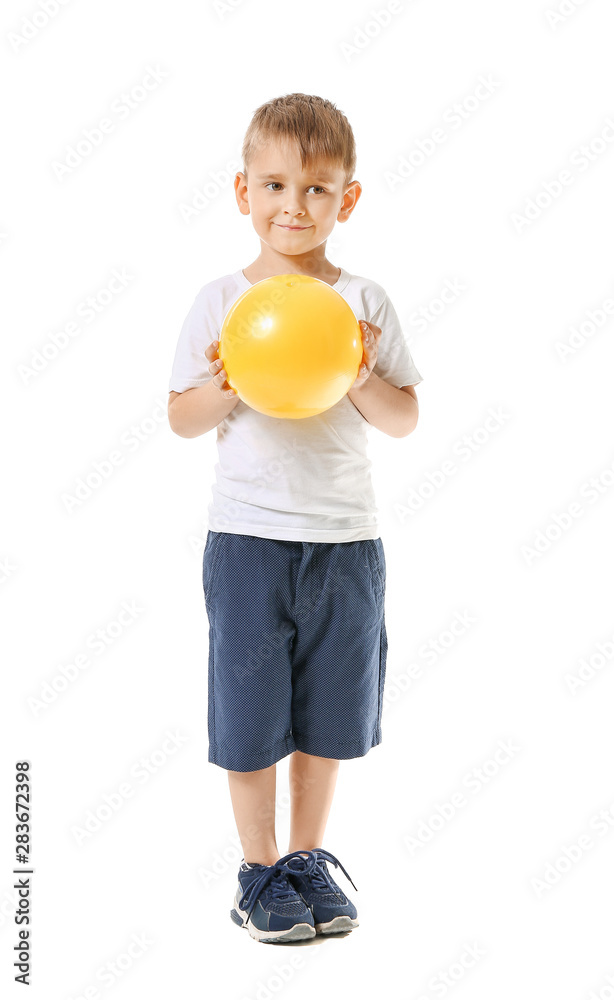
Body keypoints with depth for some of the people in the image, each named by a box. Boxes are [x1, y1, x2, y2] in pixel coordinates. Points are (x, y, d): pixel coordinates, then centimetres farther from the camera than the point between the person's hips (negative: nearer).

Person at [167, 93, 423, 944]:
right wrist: (226, 388, -17)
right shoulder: (220, 301, 0)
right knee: (250, 714, 6)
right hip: (248, 537, -1)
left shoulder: (365, 302, 2)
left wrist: (362, 380, -16)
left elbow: (405, 420, 3)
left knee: (329, 712, 13)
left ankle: (308, 856, 32)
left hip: (346, 539, 1)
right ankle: (259, 868, 25)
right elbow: (182, 419, 2)